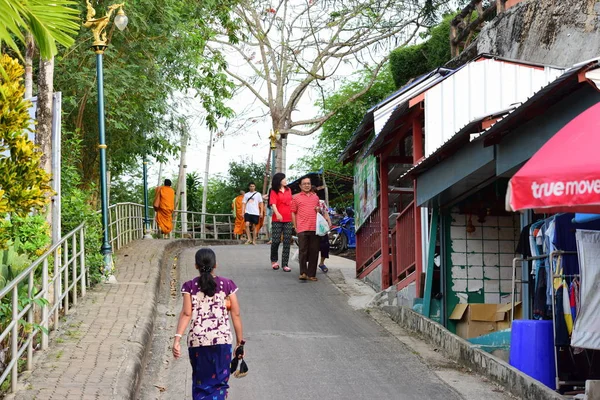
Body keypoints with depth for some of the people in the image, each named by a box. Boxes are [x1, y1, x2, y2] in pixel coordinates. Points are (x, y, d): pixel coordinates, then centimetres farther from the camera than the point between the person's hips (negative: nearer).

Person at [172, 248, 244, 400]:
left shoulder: (190, 286, 1)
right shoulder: (227, 285, 2)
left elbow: (186, 314, -9)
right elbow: (236, 314, 2)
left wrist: (177, 338, -13)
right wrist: (240, 341, 9)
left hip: (197, 341, 1)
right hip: (222, 339, -1)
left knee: (200, 382, 15)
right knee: (219, 382, 6)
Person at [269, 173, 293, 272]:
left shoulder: (288, 190, 12)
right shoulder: (274, 191, -2)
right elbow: (273, 204, -15)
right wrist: (277, 214, -32)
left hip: (288, 220, 4)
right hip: (277, 220, -4)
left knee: (287, 243, 0)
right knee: (276, 241, -4)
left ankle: (285, 264, 2)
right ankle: (274, 260, 20)